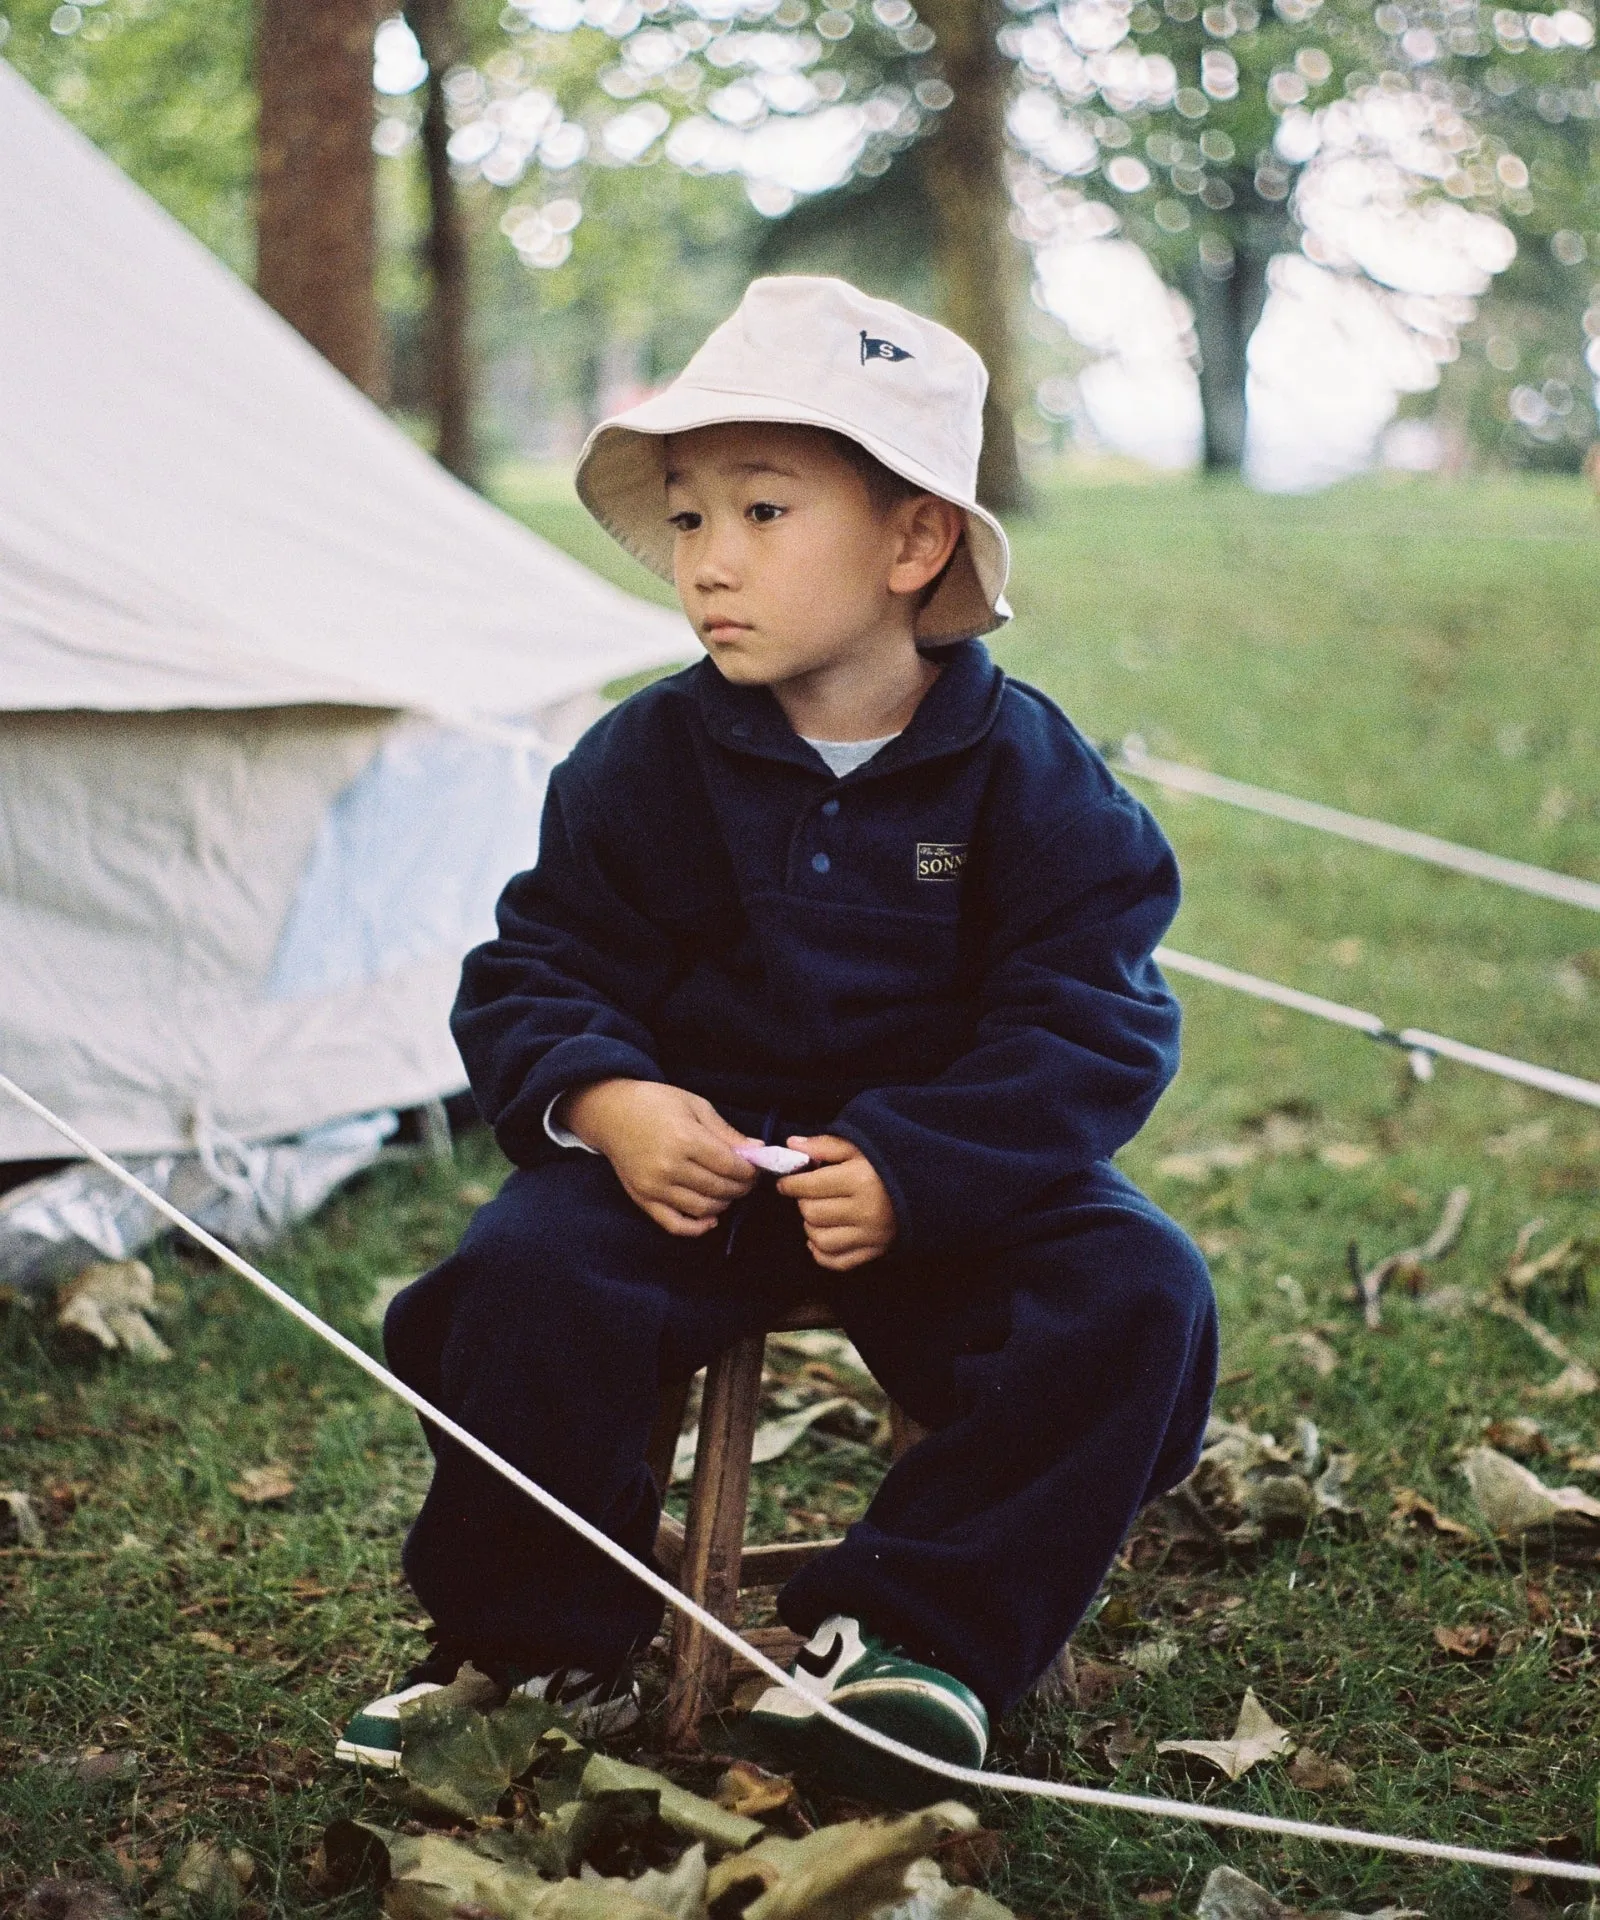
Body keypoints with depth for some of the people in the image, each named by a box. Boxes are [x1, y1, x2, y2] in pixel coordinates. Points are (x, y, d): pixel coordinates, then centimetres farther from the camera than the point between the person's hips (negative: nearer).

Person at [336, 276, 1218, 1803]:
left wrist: (911, 1168, -23)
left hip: (949, 1171, 0)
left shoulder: (1031, 776, -7)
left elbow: (1096, 1030, -9)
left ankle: (901, 1633, -14)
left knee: (1133, 1294, -24)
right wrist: (598, 1099, -19)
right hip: (686, 1152, 1)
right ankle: (536, 1648, -6)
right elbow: (536, 974, 4)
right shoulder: (639, 764, -1)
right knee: (526, 1280, -27)